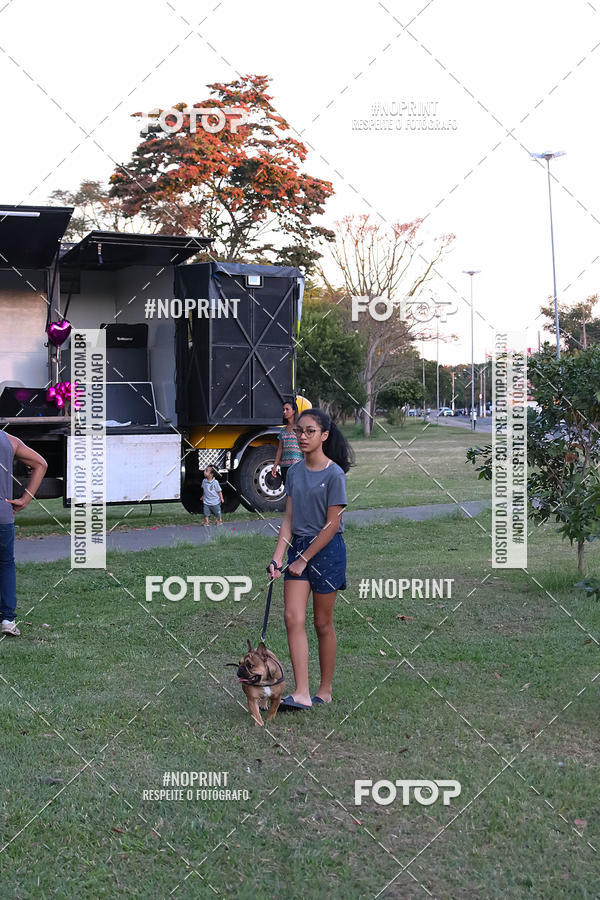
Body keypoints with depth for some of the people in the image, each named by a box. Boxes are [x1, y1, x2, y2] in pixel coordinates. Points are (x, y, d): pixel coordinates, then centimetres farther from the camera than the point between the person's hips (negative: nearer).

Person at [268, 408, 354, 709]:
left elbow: (332, 524, -13)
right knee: (293, 617, -7)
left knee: (322, 623, 5)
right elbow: (289, 518, 7)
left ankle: (325, 691, 20)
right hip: (298, 547, 5)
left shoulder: (334, 474, -11)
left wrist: (304, 559, -11)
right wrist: (278, 556, -4)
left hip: (327, 550, -5)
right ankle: (301, 693, -8)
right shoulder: (294, 472, 6)